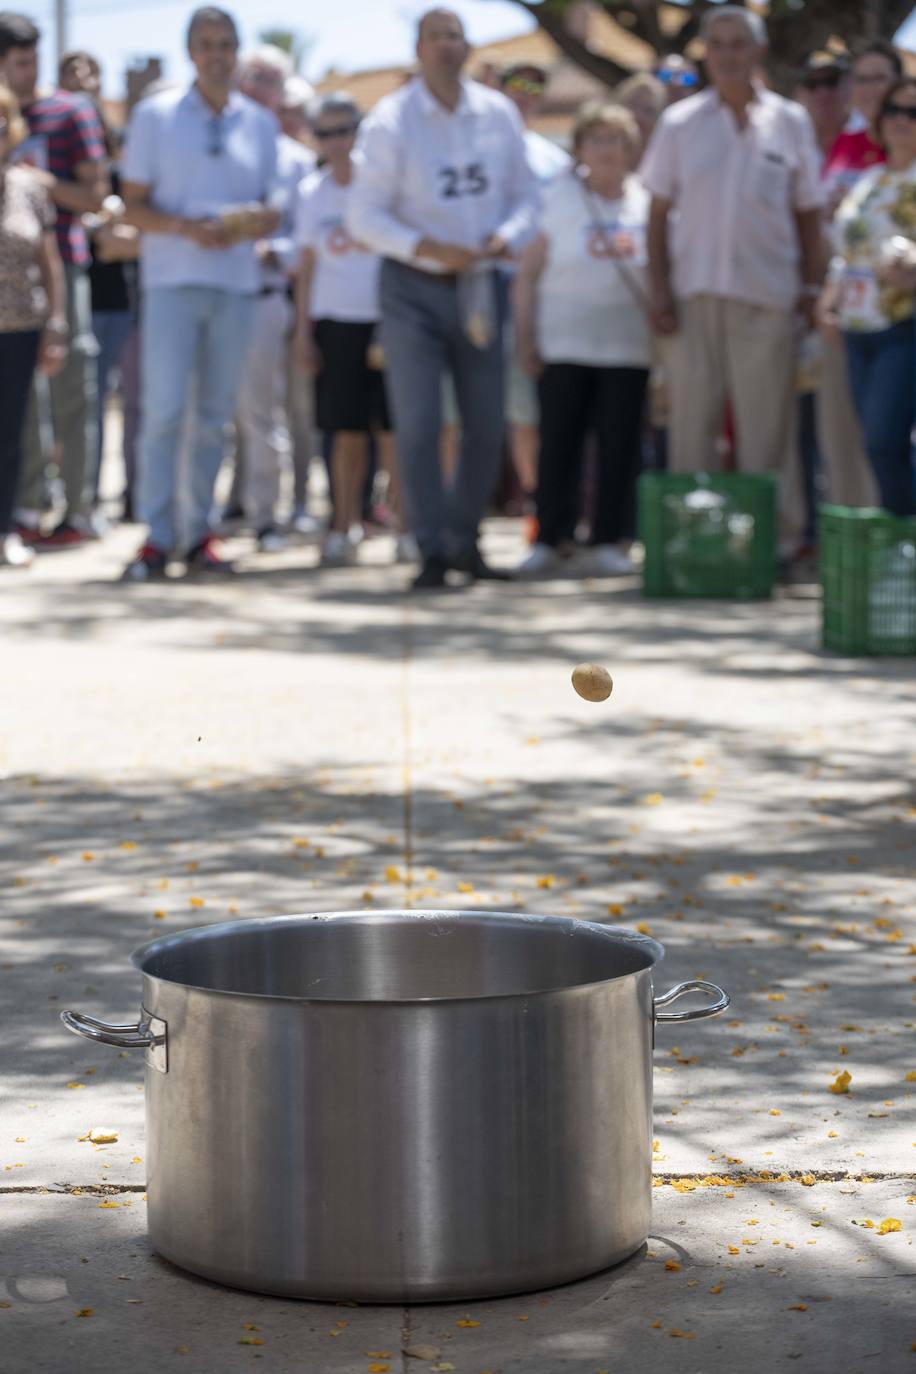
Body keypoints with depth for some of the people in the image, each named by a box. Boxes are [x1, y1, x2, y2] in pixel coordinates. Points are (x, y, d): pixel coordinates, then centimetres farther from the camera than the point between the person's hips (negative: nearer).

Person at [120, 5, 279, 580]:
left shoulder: (260, 123, 12)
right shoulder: (155, 115, 4)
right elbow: (135, 205, 1)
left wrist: (255, 224, -7)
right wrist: (187, 227, -16)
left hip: (237, 281, 3)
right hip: (172, 279, -3)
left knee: (215, 415, 5)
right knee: (165, 409, -10)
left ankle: (201, 532, 11)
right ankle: (157, 537, -7)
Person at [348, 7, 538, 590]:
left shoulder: (499, 114, 4)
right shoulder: (391, 121, -7)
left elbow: (525, 193, 12)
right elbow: (364, 216, -8)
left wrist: (506, 236, -9)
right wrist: (428, 249, -20)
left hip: (480, 285, 4)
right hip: (415, 288, -4)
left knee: (487, 426, 7)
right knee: (418, 426, -6)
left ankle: (464, 538, 24)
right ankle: (433, 551, 2)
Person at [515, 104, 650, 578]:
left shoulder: (646, 205, 8)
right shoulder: (559, 198, 2)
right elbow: (528, 273, 1)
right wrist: (525, 338, -4)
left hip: (627, 347, 2)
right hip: (563, 344, -2)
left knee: (619, 446, 1)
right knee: (558, 444, -1)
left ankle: (608, 542, 9)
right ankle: (548, 540, 6)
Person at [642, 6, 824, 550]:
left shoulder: (791, 123, 8)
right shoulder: (680, 123, 8)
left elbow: (808, 214, 11)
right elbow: (659, 213, 8)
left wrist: (812, 287, 3)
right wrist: (660, 289, 0)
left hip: (767, 296, -1)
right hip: (695, 293, 1)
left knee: (768, 424, -1)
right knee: (692, 421, 3)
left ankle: (776, 536, 5)